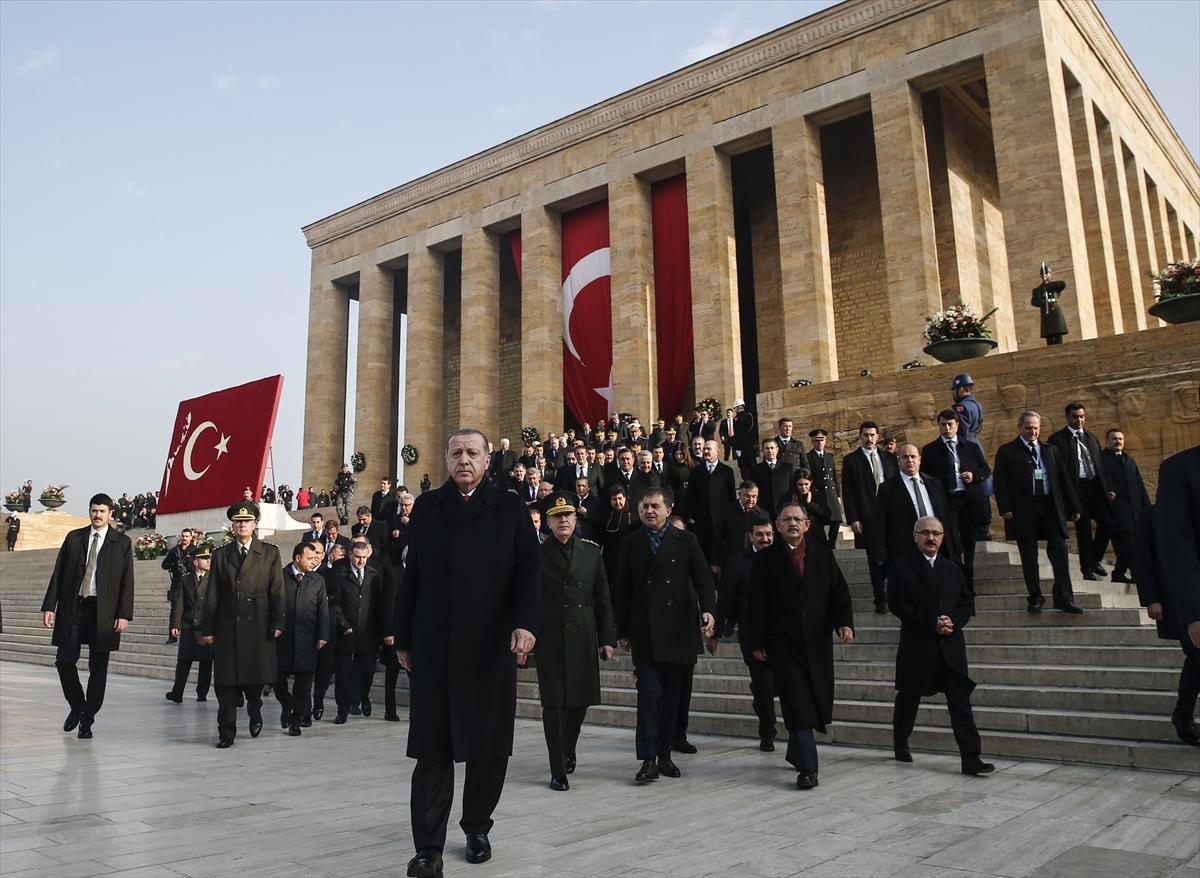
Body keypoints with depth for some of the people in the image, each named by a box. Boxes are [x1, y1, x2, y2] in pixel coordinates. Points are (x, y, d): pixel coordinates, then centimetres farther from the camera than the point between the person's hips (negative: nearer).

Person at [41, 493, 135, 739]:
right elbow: (58, 573, 8)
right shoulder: (73, 538, 9)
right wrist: (49, 606, -1)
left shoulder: (122, 543, 2)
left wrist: (124, 614, -9)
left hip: (103, 612, -2)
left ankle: (87, 719, 14)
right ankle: (77, 707, 24)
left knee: (98, 668, 2)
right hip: (72, 608, 2)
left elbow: (127, 581, -1)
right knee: (64, 660, 0)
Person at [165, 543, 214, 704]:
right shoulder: (185, 580, 8)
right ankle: (177, 694, 6)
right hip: (188, 627, 1)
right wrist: (175, 625, -2)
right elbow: (179, 604, 6)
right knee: (183, 661, 1)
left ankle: (202, 694, 14)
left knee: (206, 662, 4)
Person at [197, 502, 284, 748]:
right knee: (226, 681, 1)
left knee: (256, 677, 3)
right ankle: (226, 732, 10)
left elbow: (277, 592, 1)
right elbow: (212, 595, 8)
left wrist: (277, 624, -6)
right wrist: (207, 628, 3)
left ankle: (255, 713, 32)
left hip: (258, 625, -1)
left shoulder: (270, 553, 4)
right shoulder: (220, 554, 9)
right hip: (227, 625, 1)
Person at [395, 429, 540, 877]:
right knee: (432, 747, 1)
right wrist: (403, 638, 9)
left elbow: (529, 570, -2)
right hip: (433, 647, 1)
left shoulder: (510, 508, 5)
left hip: (491, 646, 0)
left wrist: (526, 622, -17)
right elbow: (413, 576, 10)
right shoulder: (427, 507, 10)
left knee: (488, 745, 9)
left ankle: (477, 828, 29)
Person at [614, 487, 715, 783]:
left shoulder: (686, 541, 5)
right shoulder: (631, 543, 7)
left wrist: (708, 609, -17)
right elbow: (622, 590, 9)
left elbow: (702, 578, 1)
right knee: (649, 692, -9)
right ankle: (648, 759, -5)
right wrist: (622, 631, 6)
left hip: (677, 628, 1)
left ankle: (664, 755, 19)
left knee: (671, 695, 8)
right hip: (644, 631, -1)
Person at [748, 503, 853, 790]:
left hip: (818, 642, 3)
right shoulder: (765, 559, 0)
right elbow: (757, 604, -1)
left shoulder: (823, 555, 8)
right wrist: (757, 643, -4)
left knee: (817, 703, 10)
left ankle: (796, 753, 32)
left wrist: (845, 622, -10)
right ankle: (807, 768, -3)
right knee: (797, 704, -8)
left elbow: (839, 592, 6)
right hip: (783, 643, -3)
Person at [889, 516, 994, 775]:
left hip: (951, 646, 3)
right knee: (909, 698, 11)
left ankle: (971, 758, -4)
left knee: (960, 701, -4)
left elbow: (966, 603, 13)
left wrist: (953, 621, -9)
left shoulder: (953, 569, 14)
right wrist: (931, 622, -16)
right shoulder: (901, 567, -2)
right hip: (916, 646, -3)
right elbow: (896, 603, -10)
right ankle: (900, 746, 31)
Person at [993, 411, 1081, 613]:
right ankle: (1035, 597, 14)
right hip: (1023, 509, -3)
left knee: (1059, 551, -2)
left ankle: (1063, 598, 3)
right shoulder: (1007, 451, 4)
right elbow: (999, 481, -3)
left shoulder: (1051, 450, 15)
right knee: (1029, 556, 4)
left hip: (1051, 506, 3)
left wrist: (1073, 507, 11)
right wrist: (1005, 508, -12)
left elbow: (1064, 479, 14)